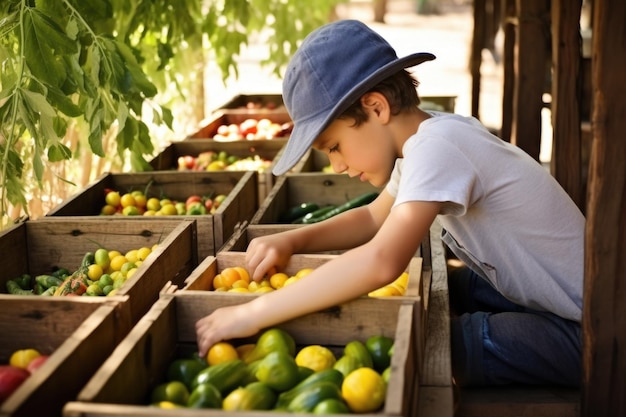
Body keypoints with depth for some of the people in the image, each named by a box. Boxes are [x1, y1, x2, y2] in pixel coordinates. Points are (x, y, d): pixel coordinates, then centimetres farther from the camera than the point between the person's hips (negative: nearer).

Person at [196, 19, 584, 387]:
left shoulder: (436, 146, -27)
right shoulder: (426, 132, 1)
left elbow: (381, 262, -41)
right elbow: (375, 217, 14)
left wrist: (251, 314, -35)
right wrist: (292, 240, -3)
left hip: (580, 332, -9)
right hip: (539, 295, 9)